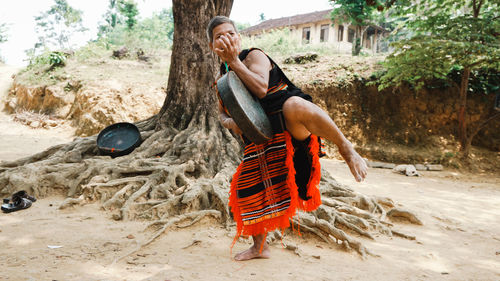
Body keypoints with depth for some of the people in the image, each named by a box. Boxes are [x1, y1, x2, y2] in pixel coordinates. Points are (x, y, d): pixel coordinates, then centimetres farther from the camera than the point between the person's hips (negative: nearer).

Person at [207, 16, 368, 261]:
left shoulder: (254, 56, -2)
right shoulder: (223, 75, 18)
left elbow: (261, 89, -21)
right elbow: (222, 113, 23)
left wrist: (235, 61, -18)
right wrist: (230, 122, -1)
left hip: (285, 121, -7)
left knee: (295, 106, -43)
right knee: (247, 189, 6)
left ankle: (346, 148, -23)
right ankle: (260, 247, 28)